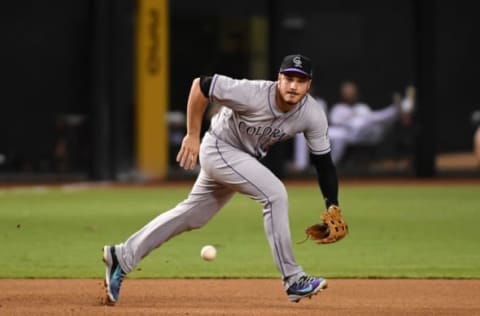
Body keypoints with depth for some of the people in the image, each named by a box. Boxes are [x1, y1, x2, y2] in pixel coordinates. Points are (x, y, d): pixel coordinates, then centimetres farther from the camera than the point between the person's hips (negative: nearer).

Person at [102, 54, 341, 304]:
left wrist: (333, 206, -20)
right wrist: (193, 135, -19)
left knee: (192, 215, 14)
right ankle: (293, 280, -16)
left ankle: (122, 256, 26)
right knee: (275, 194, -22)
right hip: (219, 149, -7)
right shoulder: (253, 94, -31)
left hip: (245, 158, 7)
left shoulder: (313, 115, -17)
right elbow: (201, 85, -24)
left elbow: (324, 162, -10)